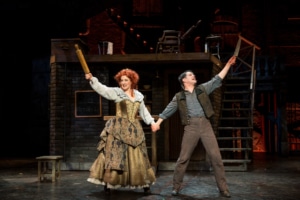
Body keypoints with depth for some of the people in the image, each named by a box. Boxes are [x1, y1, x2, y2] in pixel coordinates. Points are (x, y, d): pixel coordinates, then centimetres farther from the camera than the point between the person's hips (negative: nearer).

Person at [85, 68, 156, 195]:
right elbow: (101, 88, -15)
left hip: (134, 129, 4)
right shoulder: (116, 92, -2)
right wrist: (92, 79, -29)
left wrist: (152, 122, 12)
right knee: (114, 154, -4)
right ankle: (108, 183, 5)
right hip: (119, 129, -4)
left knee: (138, 157, 9)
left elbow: (143, 111, 19)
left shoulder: (138, 95, 10)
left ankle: (145, 184, 18)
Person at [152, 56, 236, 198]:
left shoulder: (202, 89, 15)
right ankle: (176, 186, 16)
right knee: (183, 158, 1)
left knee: (216, 157, -1)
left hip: (205, 125, 2)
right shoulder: (179, 97, 10)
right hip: (191, 127, -1)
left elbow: (217, 79, 13)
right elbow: (168, 110, 12)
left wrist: (228, 64, 8)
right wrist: (158, 123, 6)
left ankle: (223, 188, 8)